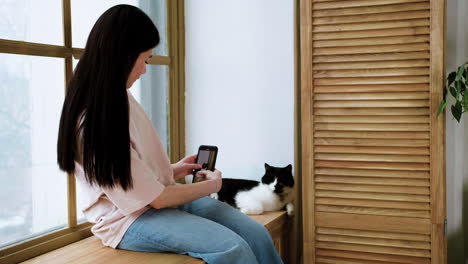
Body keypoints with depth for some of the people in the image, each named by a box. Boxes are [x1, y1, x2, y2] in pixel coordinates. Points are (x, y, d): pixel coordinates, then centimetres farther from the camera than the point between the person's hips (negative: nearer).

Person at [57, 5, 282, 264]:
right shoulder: (92, 124, -25)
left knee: (256, 234, -10)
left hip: (161, 196, 8)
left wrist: (173, 170, 11)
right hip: (128, 218, -7)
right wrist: (212, 184, -6)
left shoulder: (119, 98, 0)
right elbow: (156, 198, -18)